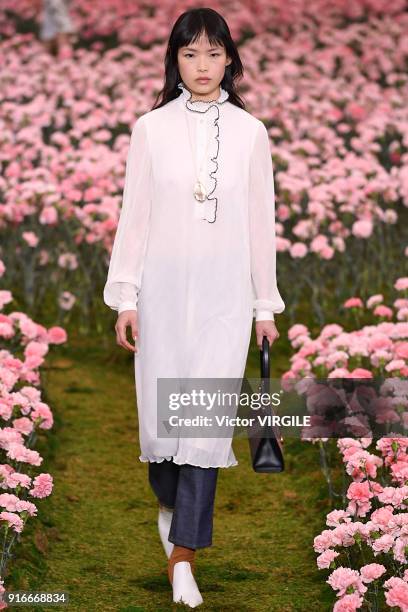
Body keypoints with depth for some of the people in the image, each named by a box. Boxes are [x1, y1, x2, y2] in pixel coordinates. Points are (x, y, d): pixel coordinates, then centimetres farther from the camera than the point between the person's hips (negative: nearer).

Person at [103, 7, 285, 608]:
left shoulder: (249, 132, 1)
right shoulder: (151, 129, 0)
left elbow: (261, 222, 4)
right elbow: (134, 216, 2)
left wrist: (266, 305, 5)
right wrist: (125, 298, -1)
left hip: (224, 294, 0)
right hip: (164, 289, 0)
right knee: (160, 413, 6)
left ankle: (182, 553, -1)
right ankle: (170, 501, 38)